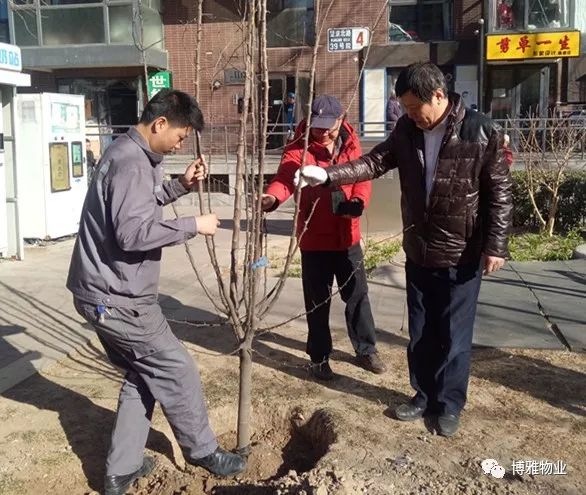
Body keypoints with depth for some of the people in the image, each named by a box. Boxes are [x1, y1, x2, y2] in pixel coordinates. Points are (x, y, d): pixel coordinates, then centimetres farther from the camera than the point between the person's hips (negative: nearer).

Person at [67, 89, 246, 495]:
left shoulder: (130, 153, 12)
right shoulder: (131, 163, -21)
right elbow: (133, 232, -29)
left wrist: (181, 185, 10)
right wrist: (193, 225, -19)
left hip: (105, 292, 11)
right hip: (117, 297, -11)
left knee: (143, 374, 19)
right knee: (177, 372, 4)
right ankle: (203, 451, 24)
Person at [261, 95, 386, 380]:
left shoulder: (351, 144, 2)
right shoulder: (299, 148, -12)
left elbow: (362, 176, 1)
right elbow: (285, 177, -27)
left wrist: (358, 201, -21)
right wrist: (272, 197, -50)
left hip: (347, 236, 3)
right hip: (314, 238, -3)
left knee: (357, 295, 15)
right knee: (317, 301, 8)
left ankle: (366, 350, 33)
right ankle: (319, 358, 25)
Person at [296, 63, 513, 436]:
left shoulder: (481, 132, -14)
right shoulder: (407, 129, 0)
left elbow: (500, 193, -11)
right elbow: (375, 162, 1)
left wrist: (496, 245, -13)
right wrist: (327, 175, -11)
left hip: (463, 256, -5)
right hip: (418, 252, 5)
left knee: (454, 334, 7)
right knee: (420, 332, 15)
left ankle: (450, 404, 25)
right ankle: (424, 395, 33)